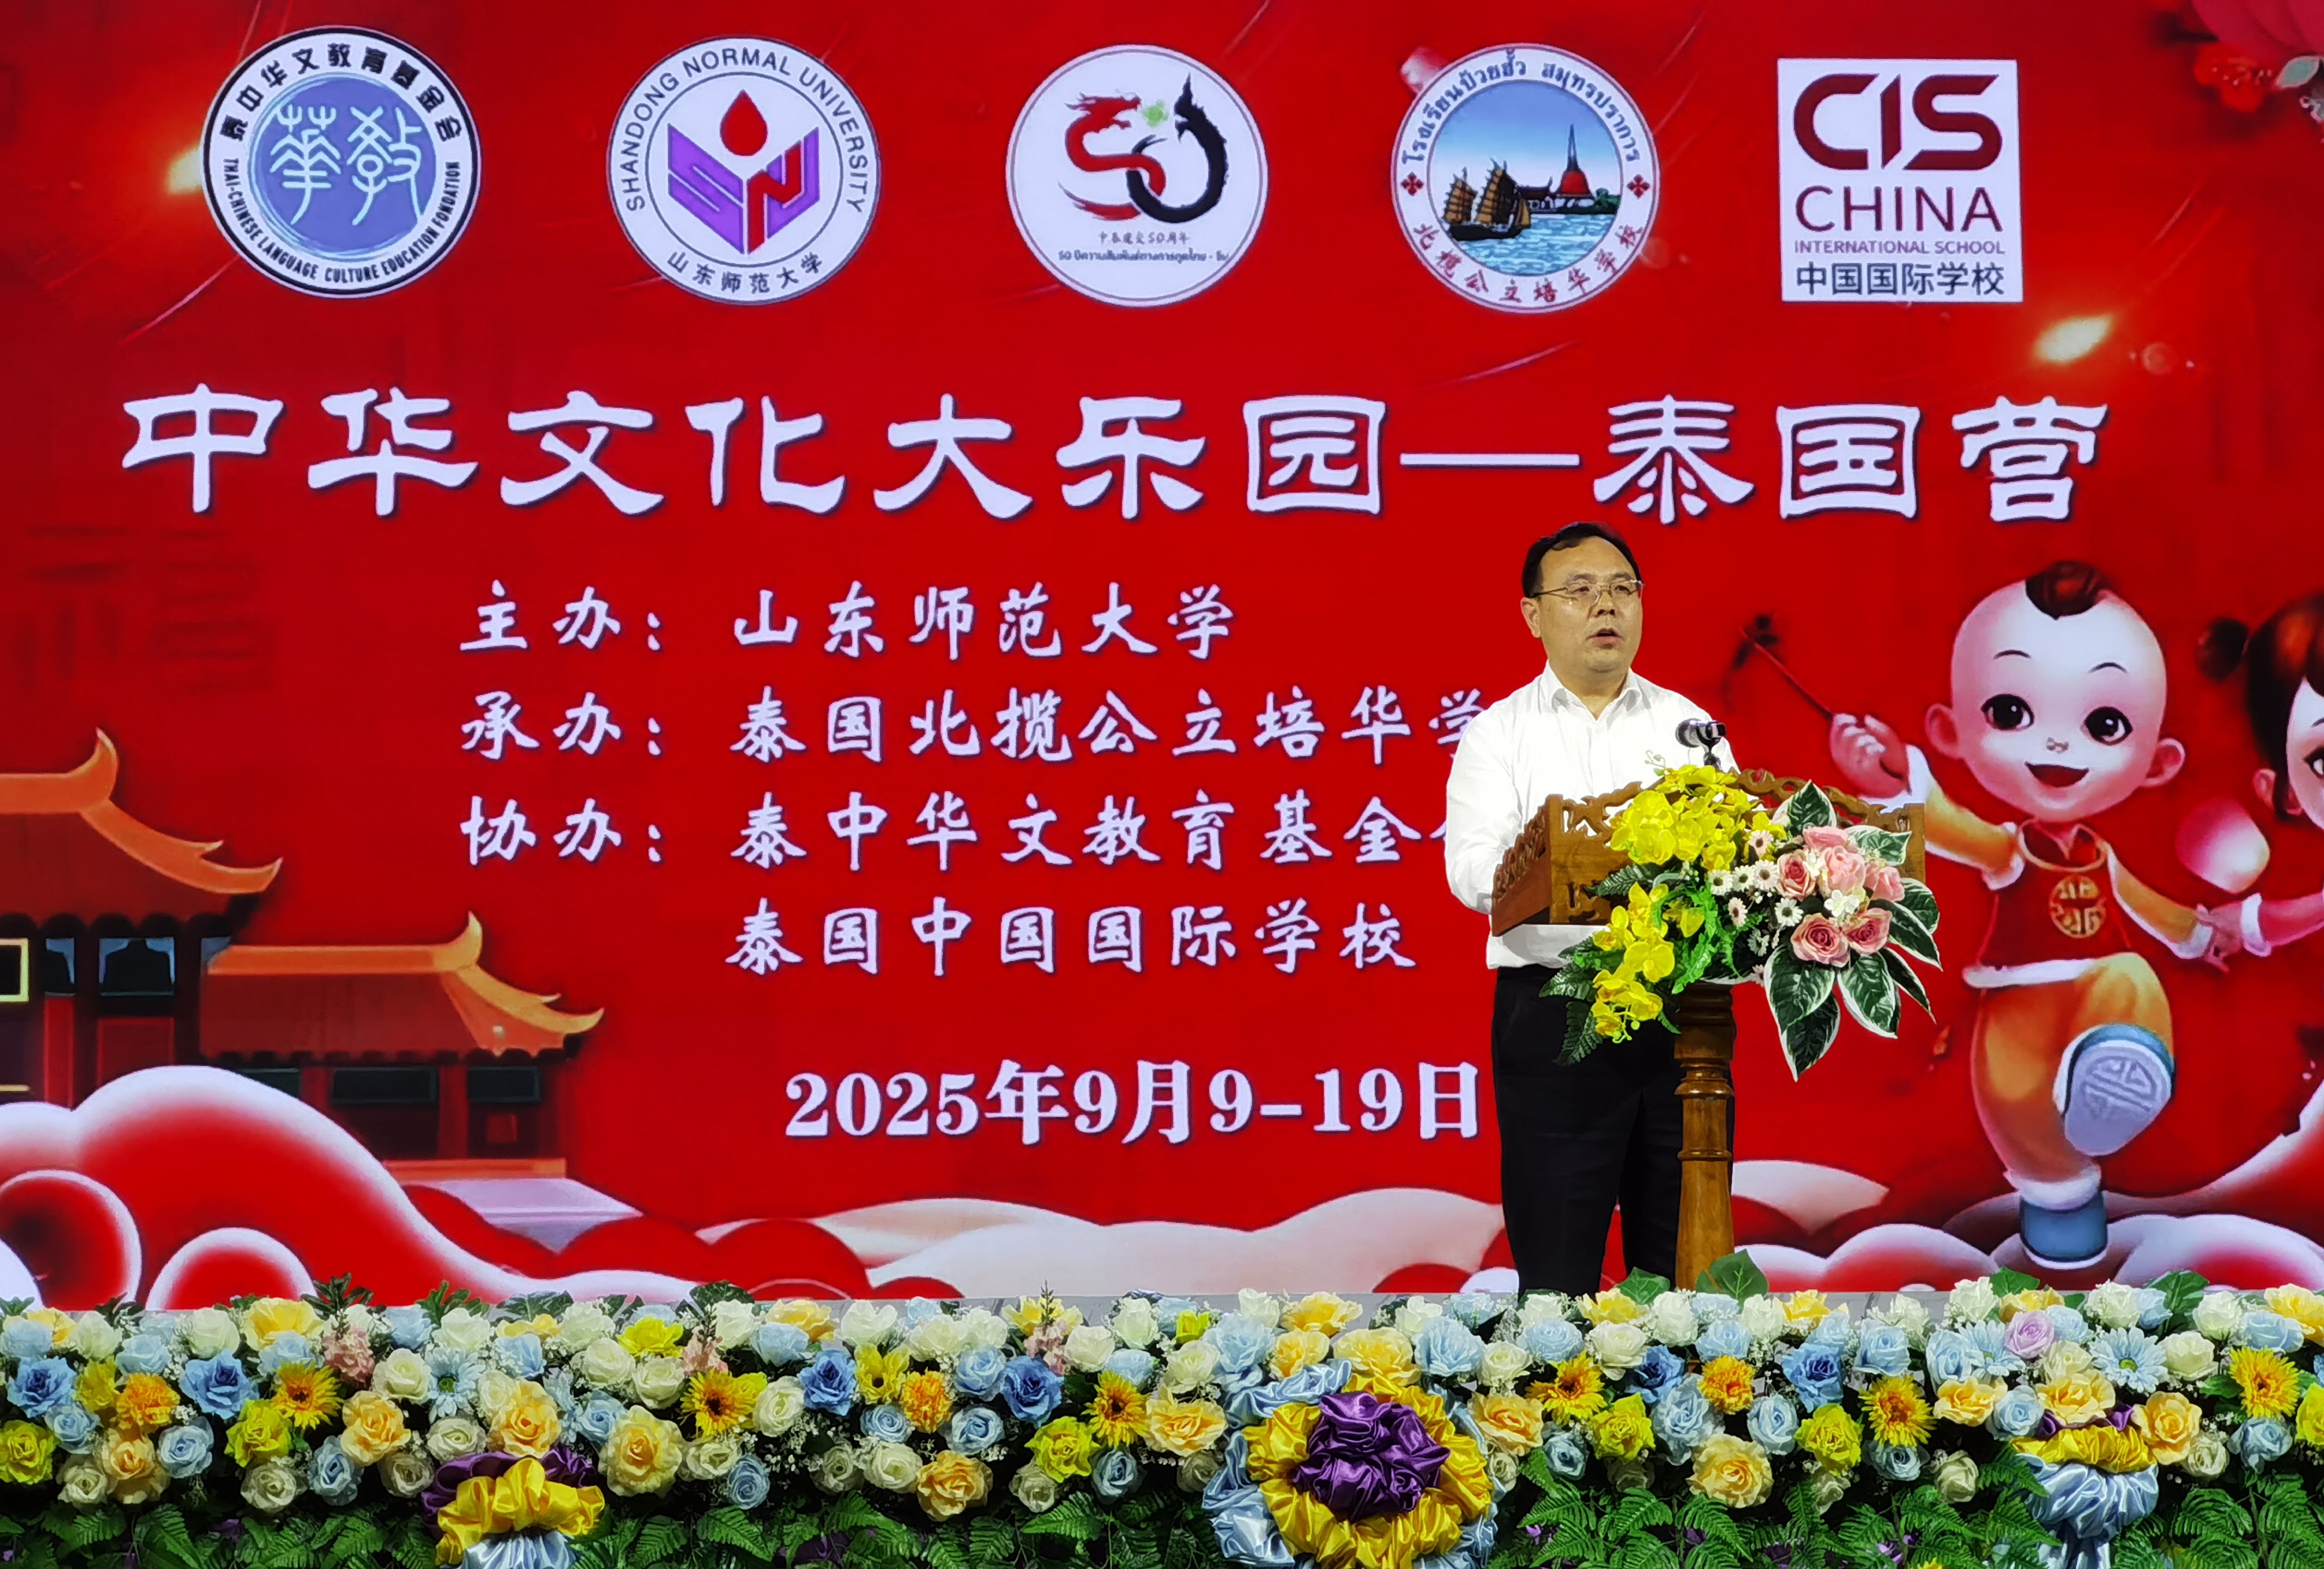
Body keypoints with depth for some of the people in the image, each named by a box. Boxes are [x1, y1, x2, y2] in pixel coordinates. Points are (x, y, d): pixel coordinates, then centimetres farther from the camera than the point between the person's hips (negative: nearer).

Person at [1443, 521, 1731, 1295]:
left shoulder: (1689, 726, 14)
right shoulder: (1498, 734, 6)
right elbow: (1473, 872, -10)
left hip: (1681, 1016, 2)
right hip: (1553, 1019, -2)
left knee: (1683, 1262, 7)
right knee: (1557, 1269, 1)